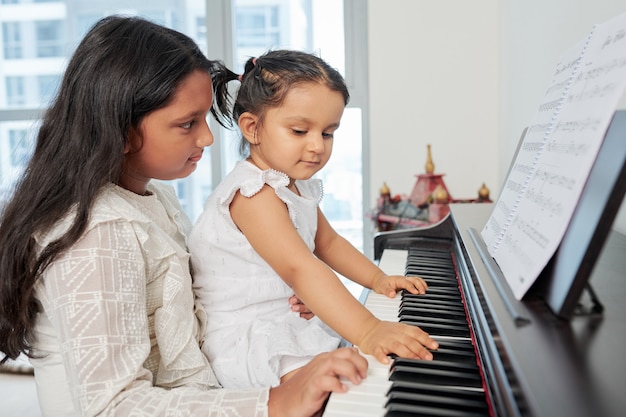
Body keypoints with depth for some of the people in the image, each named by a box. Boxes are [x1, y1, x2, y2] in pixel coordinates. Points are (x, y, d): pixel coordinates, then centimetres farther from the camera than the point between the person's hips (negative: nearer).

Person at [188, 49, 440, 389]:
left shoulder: (299, 186, 7)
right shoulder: (253, 194, -25)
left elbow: (327, 242, 19)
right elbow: (299, 269, -37)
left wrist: (378, 279, 10)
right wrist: (367, 331, -45)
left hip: (296, 319, 9)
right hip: (248, 340, -9)